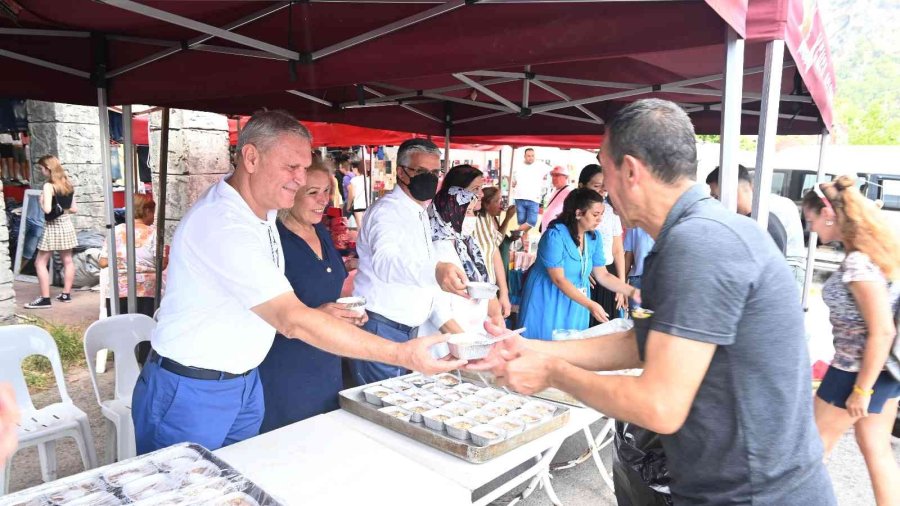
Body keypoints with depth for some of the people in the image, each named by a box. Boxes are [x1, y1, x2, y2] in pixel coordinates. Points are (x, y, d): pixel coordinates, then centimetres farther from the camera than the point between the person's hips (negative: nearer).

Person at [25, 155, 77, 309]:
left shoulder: (48, 186, -15)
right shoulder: (68, 185, 6)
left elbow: (47, 209, -24)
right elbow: (74, 209, 10)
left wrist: (41, 201, -6)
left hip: (53, 227, -7)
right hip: (66, 224, 7)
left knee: (40, 263, 0)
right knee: (67, 260, 12)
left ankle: (45, 299, -2)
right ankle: (66, 294, 19)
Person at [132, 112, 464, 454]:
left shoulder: (263, 212, 3)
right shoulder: (223, 224, -28)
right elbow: (293, 320, -33)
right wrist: (402, 355, -34)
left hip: (245, 382, 8)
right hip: (191, 392, -8)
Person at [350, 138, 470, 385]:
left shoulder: (420, 215, 14)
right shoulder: (386, 211, -15)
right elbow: (385, 261, -37)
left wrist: (447, 322, 7)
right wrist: (435, 270, -56)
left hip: (409, 332, 9)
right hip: (381, 330, -8)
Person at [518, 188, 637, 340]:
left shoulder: (594, 237, 0)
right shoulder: (555, 234, -20)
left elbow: (602, 275, 4)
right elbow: (558, 279, -22)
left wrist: (631, 291, -9)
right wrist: (590, 305, -28)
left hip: (576, 303, 6)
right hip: (548, 301, -6)